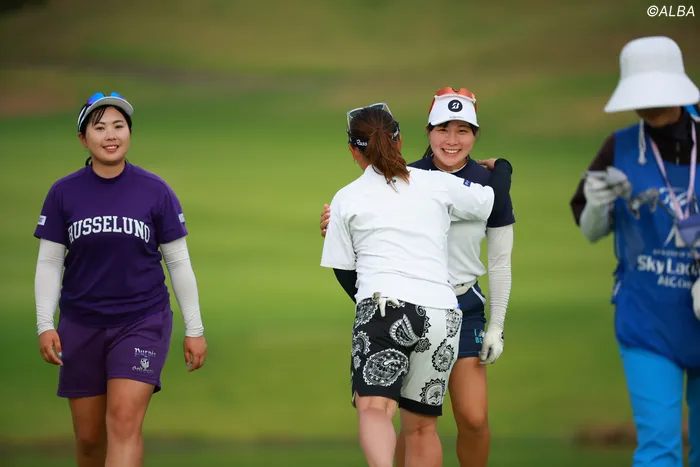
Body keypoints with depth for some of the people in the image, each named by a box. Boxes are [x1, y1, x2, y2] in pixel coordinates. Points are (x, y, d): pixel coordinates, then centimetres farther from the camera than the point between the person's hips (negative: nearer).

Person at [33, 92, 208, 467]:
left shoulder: (155, 192, -3)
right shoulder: (63, 193, 0)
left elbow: (179, 263, 2)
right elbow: (48, 264, 2)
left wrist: (194, 329, 2)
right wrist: (45, 325, -8)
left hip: (143, 322, -2)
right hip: (81, 325, 2)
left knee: (125, 421, -17)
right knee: (89, 437, 7)